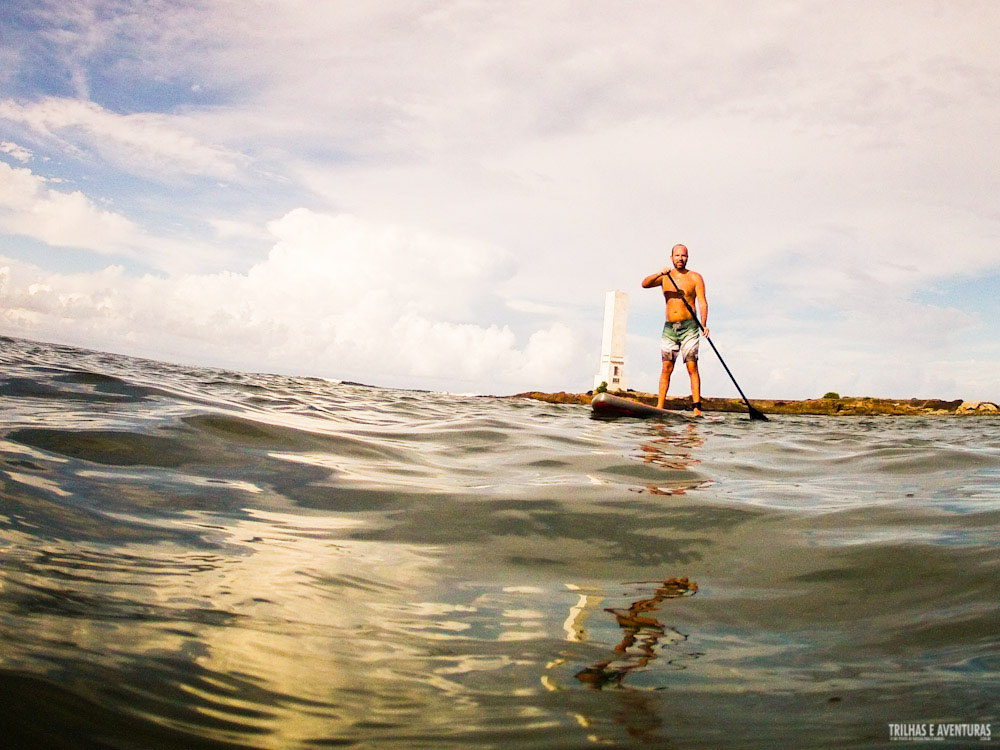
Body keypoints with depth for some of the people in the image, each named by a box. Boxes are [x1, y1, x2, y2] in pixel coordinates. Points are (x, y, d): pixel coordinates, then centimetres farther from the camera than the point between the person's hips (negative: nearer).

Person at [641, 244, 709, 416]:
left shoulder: (695, 277, 5)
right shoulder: (664, 277, 12)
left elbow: (702, 302, -4)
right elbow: (645, 284, -3)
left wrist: (703, 323, -19)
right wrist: (659, 273, -22)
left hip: (689, 326, -2)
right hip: (669, 327, 3)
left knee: (692, 367, -9)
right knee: (666, 368, 0)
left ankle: (696, 407, -12)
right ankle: (659, 407, -2)